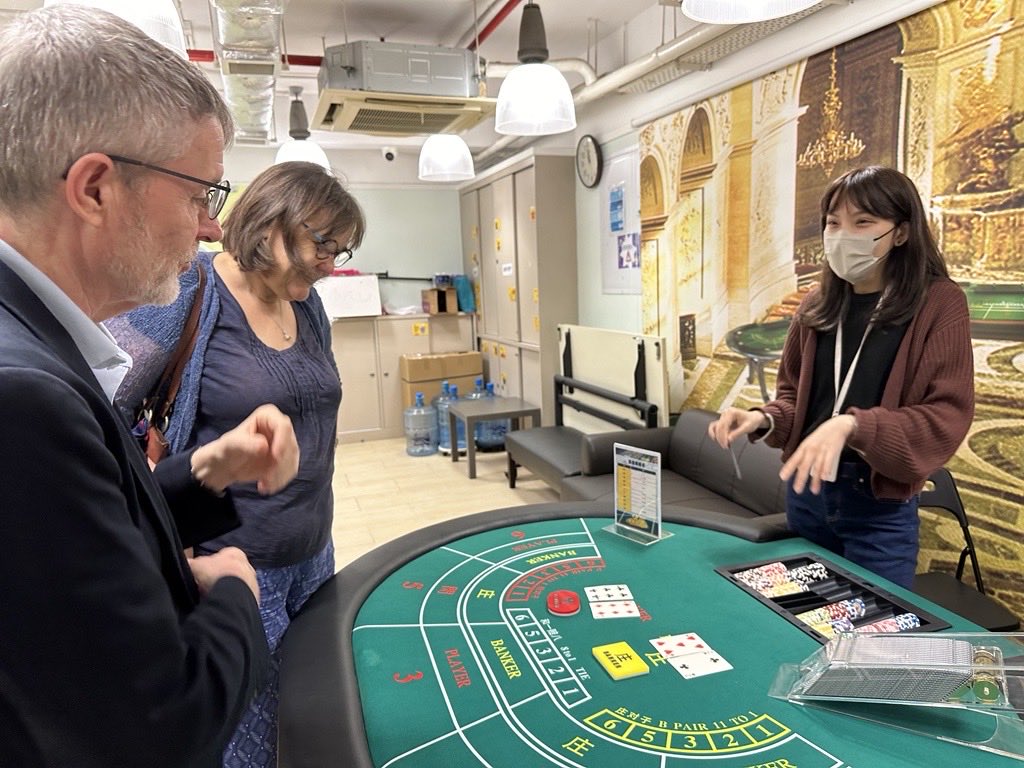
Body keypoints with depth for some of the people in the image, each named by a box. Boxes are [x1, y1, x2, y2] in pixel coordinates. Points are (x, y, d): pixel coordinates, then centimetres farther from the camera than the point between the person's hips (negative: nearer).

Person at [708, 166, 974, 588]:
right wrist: (763, 419, -10)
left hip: (881, 507, -4)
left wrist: (852, 425, -31)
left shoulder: (939, 303, -10)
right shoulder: (818, 304, 4)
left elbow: (947, 418, -16)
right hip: (805, 492, 5)